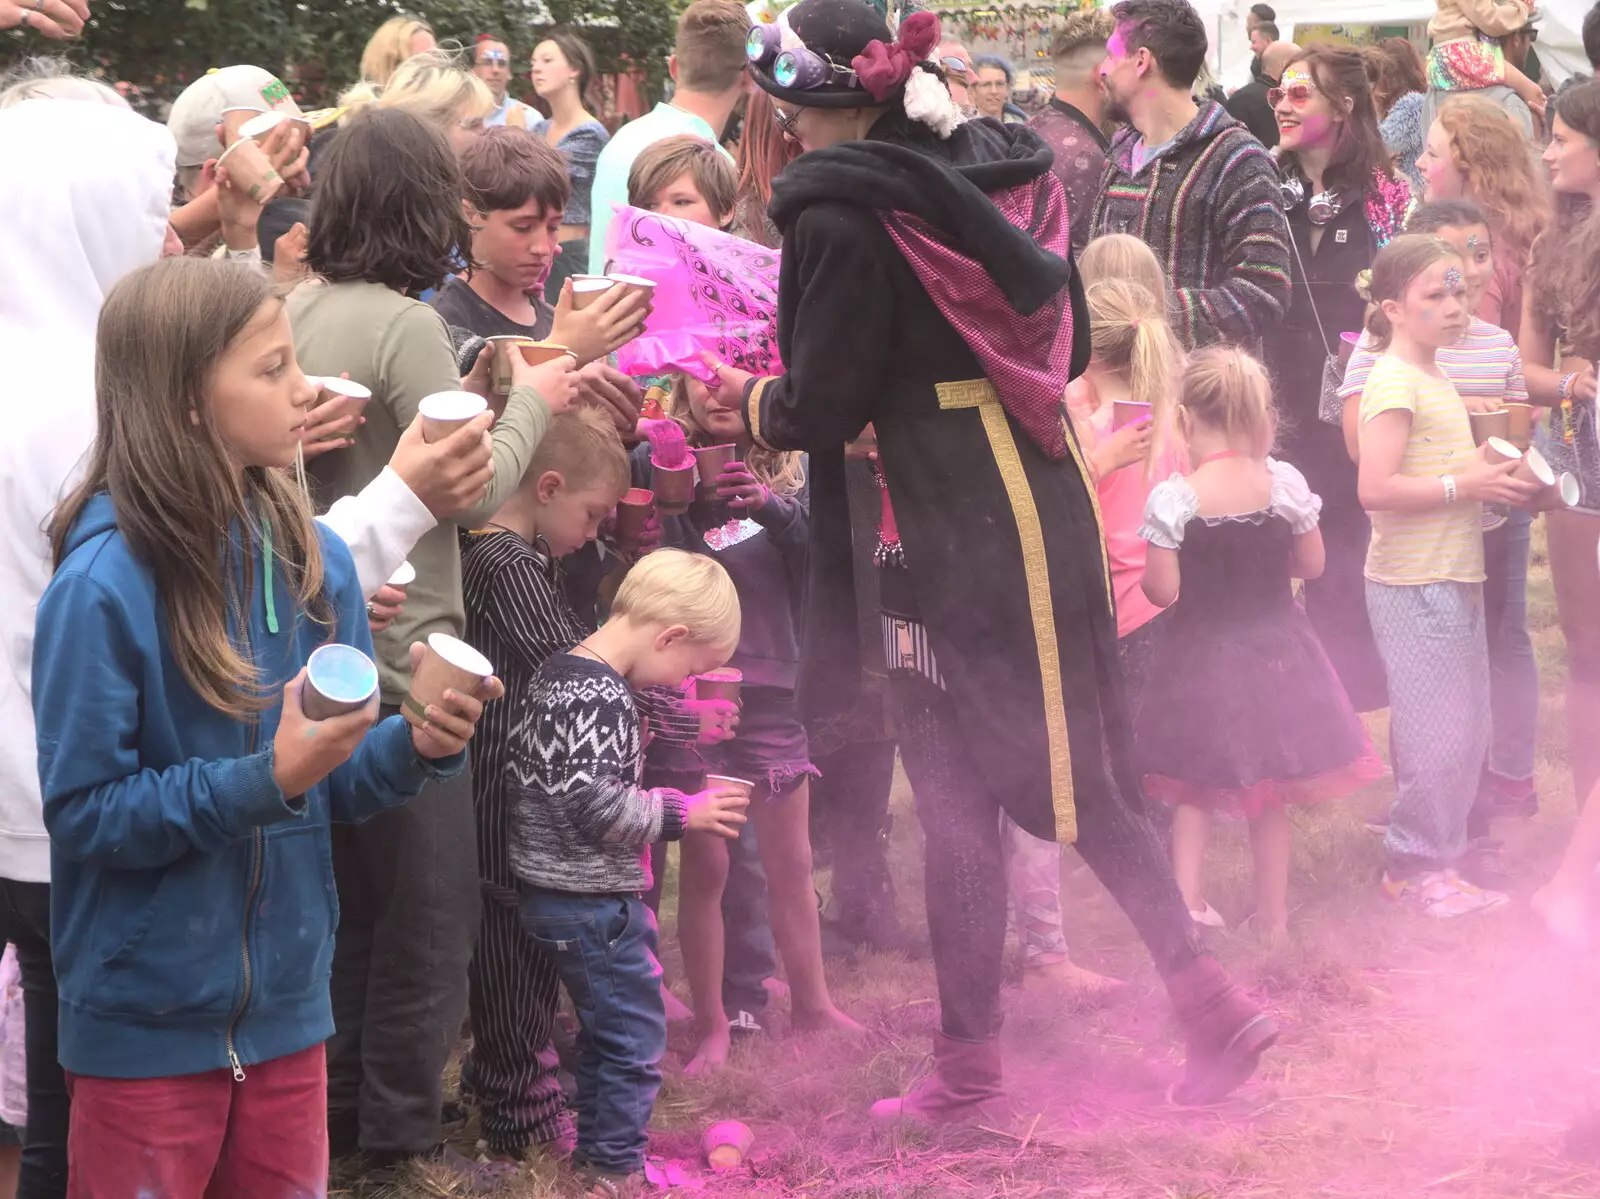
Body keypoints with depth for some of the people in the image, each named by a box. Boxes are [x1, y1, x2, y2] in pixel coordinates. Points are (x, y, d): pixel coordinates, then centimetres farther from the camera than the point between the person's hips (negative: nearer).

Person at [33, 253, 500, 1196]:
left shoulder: (313, 559, 0)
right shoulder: (103, 586, -17)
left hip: (287, 1004, 5)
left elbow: (338, 783, 7)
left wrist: (420, 747, -13)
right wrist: (267, 780, -25)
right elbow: (84, 811, -16)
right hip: (149, 1020, -5)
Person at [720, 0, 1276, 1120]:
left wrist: (750, 397, 10)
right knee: (1078, 774, 15)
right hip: (1052, 501, 7)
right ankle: (1211, 1001, 11)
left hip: (952, 533, -7)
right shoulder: (1009, 173, 10)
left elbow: (822, 407, -10)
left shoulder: (841, 213, -12)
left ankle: (968, 1068, 9)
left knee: (957, 793, 2)